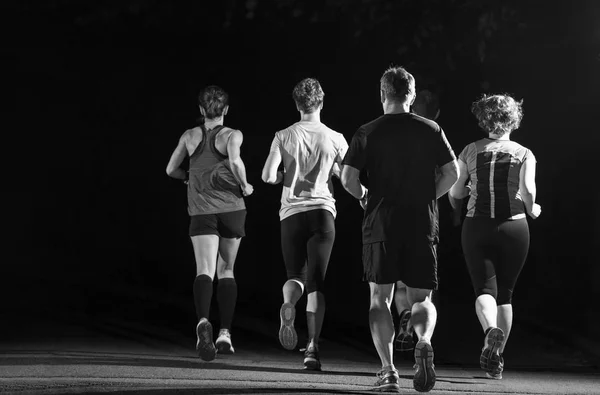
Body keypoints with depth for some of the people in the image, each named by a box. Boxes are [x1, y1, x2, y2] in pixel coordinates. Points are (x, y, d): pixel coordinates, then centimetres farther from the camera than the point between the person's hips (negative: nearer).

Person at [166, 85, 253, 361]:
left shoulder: (190, 136, 7)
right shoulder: (231, 135, -2)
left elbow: (171, 170, 11)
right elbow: (234, 161, -22)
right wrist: (244, 186, -6)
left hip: (201, 211, 0)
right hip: (231, 208, 0)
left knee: (205, 271, -11)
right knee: (226, 270, 15)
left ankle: (203, 321, -39)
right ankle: (225, 333, 11)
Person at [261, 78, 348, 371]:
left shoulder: (284, 136, 1)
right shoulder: (334, 139, 2)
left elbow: (268, 176, -7)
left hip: (291, 212, 0)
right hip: (322, 211, 0)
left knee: (295, 275, 14)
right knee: (316, 283, 1)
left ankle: (288, 303, -22)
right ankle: (312, 347, -7)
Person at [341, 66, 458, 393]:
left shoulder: (368, 132, 1)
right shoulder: (431, 130, 5)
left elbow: (348, 178, -6)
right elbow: (452, 173, 1)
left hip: (381, 224, -1)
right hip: (422, 225, 1)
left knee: (380, 298, 7)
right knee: (420, 299, 10)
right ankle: (424, 342, -21)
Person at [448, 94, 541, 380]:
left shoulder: (470, 152, 4)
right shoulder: (524, 154, 1)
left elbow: (454, 193, 1)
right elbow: (528, 190, -14)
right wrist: (532, 210, 5)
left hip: (477, 227, 0)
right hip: (514, 227, 0)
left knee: (485, 289, 1)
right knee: (505, 294, 12)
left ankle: (492, 331, -32)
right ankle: (496, 360, 10)